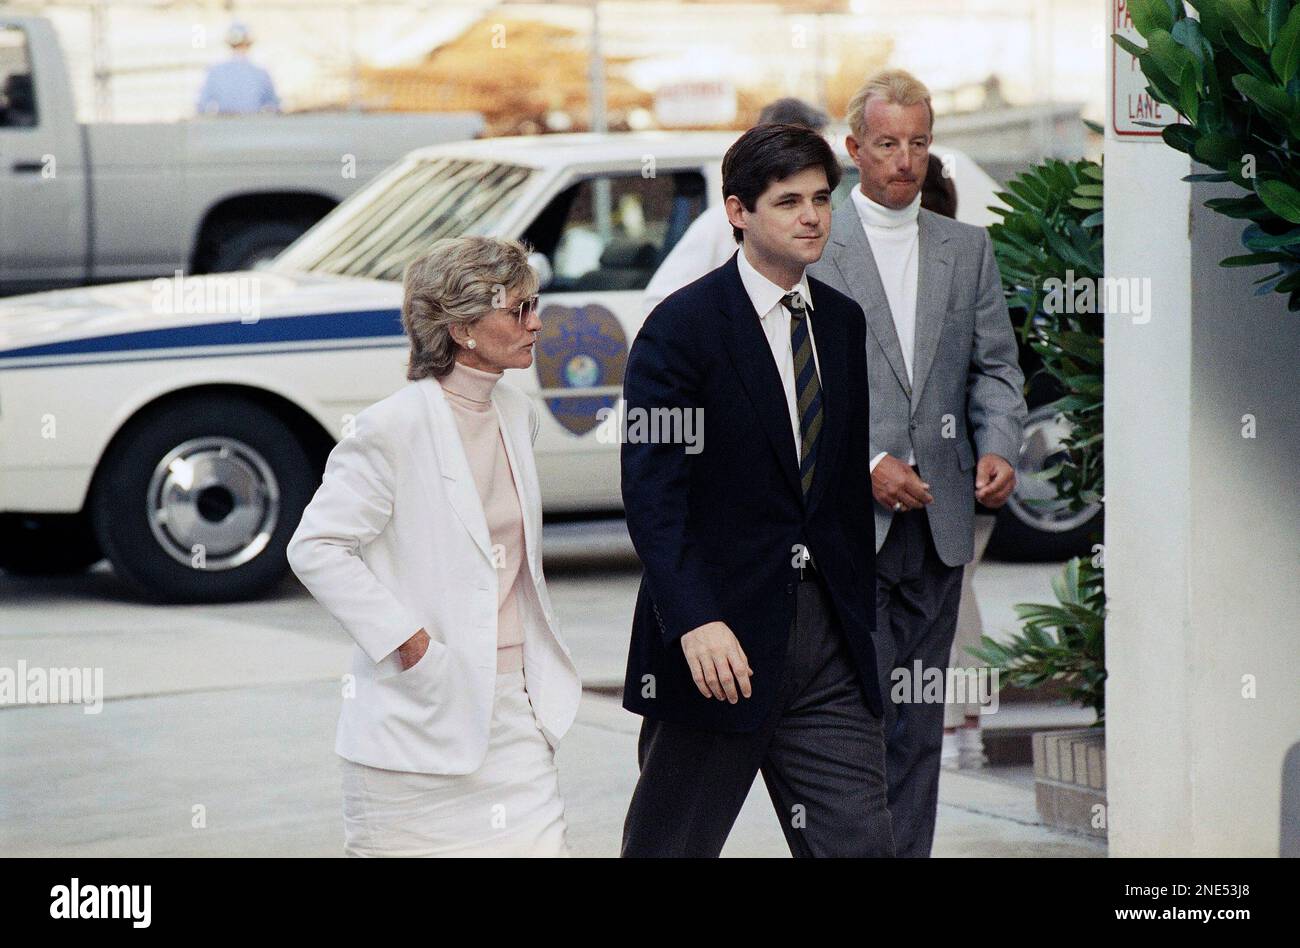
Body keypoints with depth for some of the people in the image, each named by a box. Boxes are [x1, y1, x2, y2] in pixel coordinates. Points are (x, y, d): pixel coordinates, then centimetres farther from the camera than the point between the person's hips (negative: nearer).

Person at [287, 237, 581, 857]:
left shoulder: (517, 414, 11)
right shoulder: (395, 428, -13)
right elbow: (315, 547, -13)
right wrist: (406, 640, -16)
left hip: (514, 710, 6)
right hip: (419, 717, -6)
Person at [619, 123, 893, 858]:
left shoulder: (844, 322, 12)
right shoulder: (683, 326, -8)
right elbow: (651, 491, -15)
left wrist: (862, 616, 15)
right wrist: (696, 622, -26)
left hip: (828, 633, 5)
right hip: (723, 637, -5)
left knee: (860, 840, 0)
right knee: (670, 847, 6)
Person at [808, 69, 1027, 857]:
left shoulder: (968, 248, 13)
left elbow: (995, 365, 12)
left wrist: (999, 446, -8)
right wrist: (868, 465, -15)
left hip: (937, 517, 4)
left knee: (921, 720, 7)